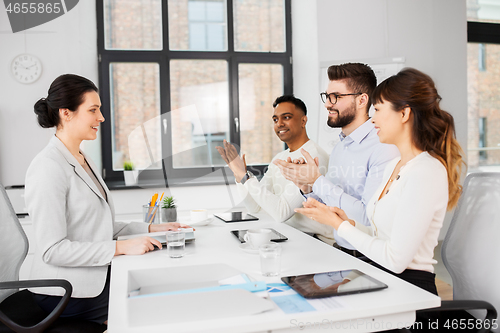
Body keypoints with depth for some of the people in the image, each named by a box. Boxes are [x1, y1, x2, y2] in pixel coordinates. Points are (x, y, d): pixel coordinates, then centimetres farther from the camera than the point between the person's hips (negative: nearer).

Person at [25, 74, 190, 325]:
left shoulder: (83, 161, 13)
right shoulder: (48, 168, -18)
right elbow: (53, 249, -21)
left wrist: (150, 229, 5)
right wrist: (121, 247, -24)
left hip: (95, 275, 8)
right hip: (67, 292, -8)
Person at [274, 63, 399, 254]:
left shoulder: (383, 147, -15)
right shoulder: (339, 147, 12)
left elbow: (369, 216, -22)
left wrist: (317, 181, -19)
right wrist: (308, 189, -2)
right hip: (336, 250, 7)